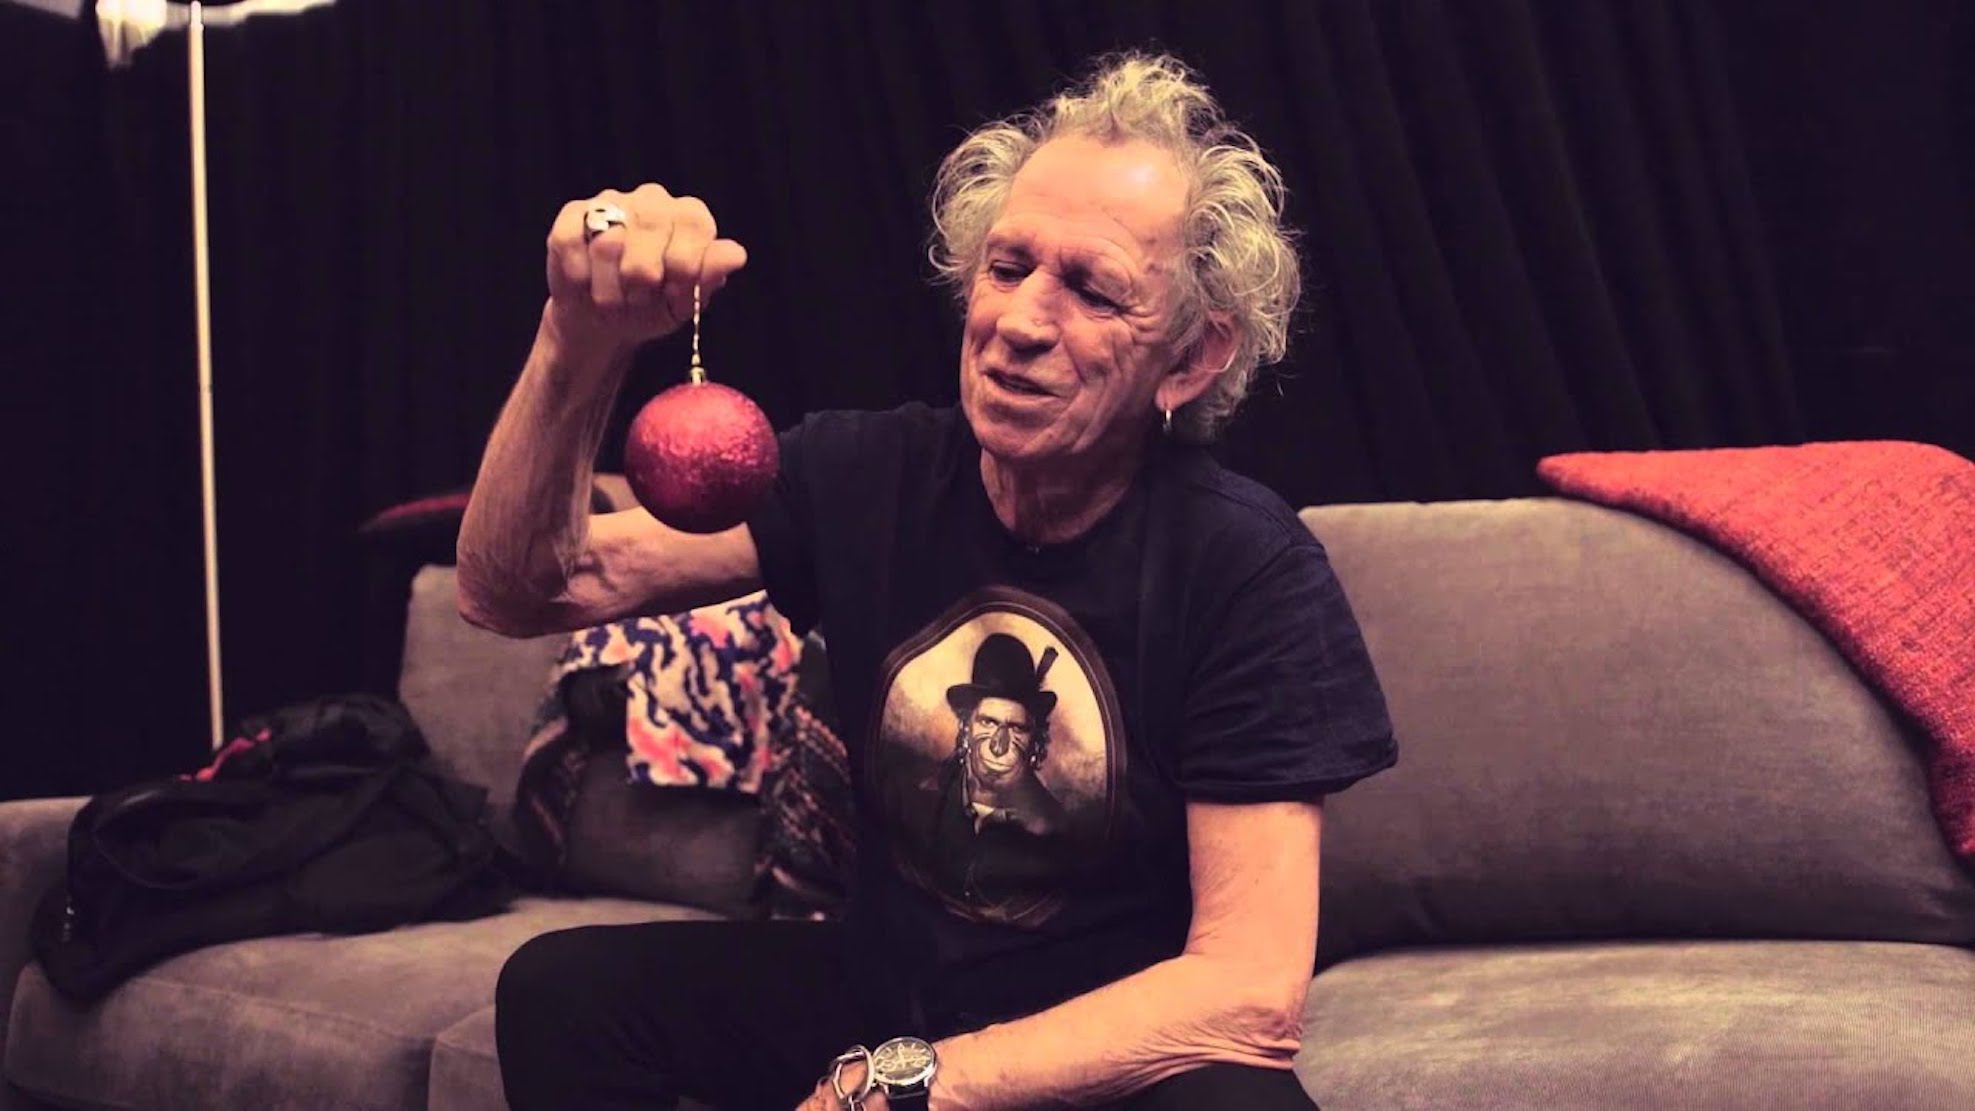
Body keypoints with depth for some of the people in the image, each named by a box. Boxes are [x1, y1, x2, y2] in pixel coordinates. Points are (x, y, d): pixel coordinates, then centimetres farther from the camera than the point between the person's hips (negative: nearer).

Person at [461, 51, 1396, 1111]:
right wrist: (580, 344, -27)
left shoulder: (1248, 570, -16)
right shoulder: (864, 476, -4)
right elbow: (518, 590, -10)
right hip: (873, 997, 5)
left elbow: (1252, 990, -22)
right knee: (565, 989, -13)